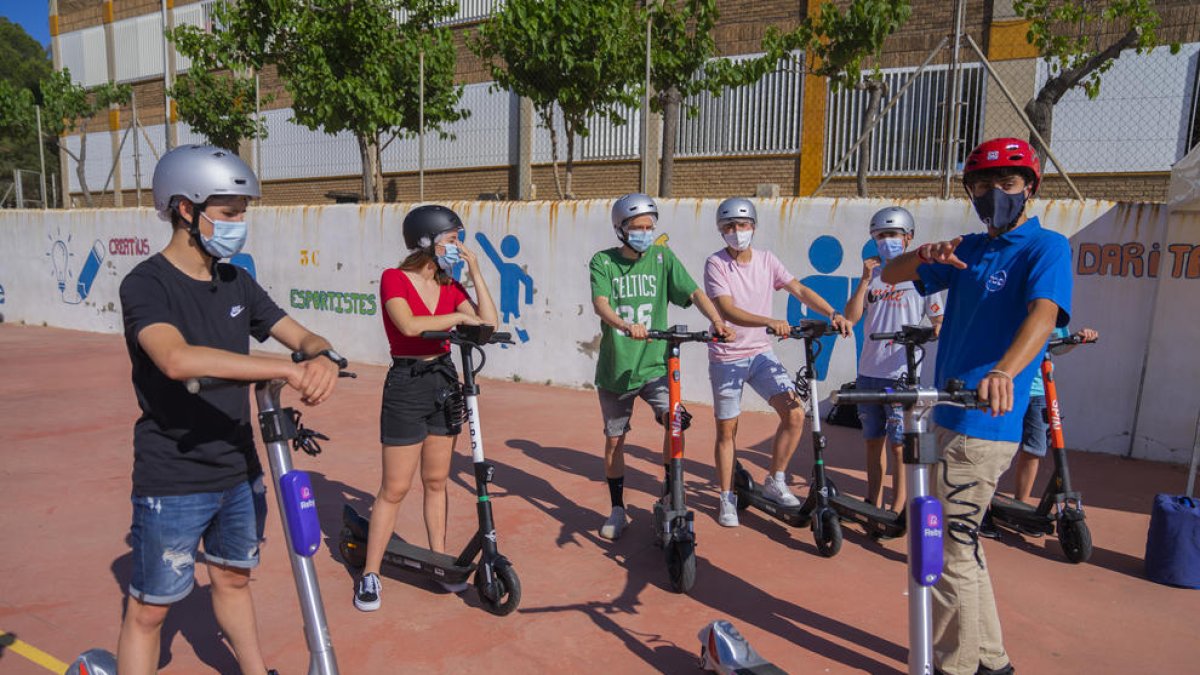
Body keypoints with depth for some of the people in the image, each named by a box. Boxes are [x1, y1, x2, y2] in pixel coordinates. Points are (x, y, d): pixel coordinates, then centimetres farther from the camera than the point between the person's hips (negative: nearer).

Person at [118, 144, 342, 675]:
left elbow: (303, 336, 1)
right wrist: (287, 369, -38)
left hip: (240, 470, 6)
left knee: (233, 578, 23)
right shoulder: (147, 284, -16)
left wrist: (322, 357, -23)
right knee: (149, 610, 6)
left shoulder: (236, 282, 5)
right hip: (172, 483, -6)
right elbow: (177, 359, -35)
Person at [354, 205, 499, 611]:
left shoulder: (450, 287, 7)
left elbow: (489, 322, -5)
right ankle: (370, 574, 16)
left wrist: (475, 270, -4)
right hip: (406, 385, -5)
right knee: (395, 488, 1)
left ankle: (439, 561, 28)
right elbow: (409, 325, -26)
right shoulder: (394, 279, -9)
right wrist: (459, 317, -17)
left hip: (444, 383, 6)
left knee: (436, 481, 15)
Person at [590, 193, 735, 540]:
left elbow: (693, 292, -9)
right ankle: (617, 511, 29)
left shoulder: (663, 258, 2)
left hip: (654, 365, 0)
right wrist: (624, 325, -40)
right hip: (615, 367, 0)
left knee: (676, 419, -22)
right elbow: (600, 303, -19)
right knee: (614, 440, 9)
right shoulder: (603, 262, -3)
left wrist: (717, 320, -27)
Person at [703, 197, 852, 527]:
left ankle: (775, 481, 10)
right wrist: (770, 322, -37)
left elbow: (800, 290, -2)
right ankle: (727, 499, 21)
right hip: (727, 357, -3)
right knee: (727, 429, 5)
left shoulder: (766, 259, 2)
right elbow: (728, 311, -23)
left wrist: (833, 314, -17)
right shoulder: (715, 264, -11)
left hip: (761, 353, 4)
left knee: (795, 414, -10)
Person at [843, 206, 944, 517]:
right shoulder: (872, 275, 10)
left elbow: (939, 320, 1)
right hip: (868, 372, 4)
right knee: (873, 441, 14)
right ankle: (874, 503, 27)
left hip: (902, 374, -4)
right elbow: (851, 318, 0)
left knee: (898, 444, 0)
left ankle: (898, 510, 11)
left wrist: (935, 330, -21)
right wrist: (866, 280, -6)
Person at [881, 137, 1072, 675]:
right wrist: (924, 254, -11)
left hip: (984, 421, -8)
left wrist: (1004, 372, -45)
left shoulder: (1046, 247, -8)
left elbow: (1043, 314, -26)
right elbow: (891, 276, 12)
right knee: (959, 542, 18)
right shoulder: (970, 249, 13)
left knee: (948, 549, -1)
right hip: (951, 415, 8)